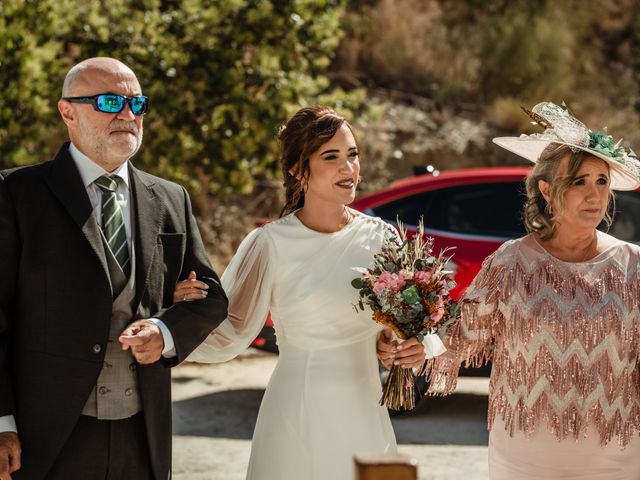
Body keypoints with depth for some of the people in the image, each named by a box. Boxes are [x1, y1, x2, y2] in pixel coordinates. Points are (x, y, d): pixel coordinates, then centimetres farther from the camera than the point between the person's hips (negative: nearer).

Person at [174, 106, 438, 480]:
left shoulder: (380, 238, 3)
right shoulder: (272, 244, -5)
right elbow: (232, 335, -7)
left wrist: (417, 349, -9)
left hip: (365, 419, 3)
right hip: (297, 419, -3)